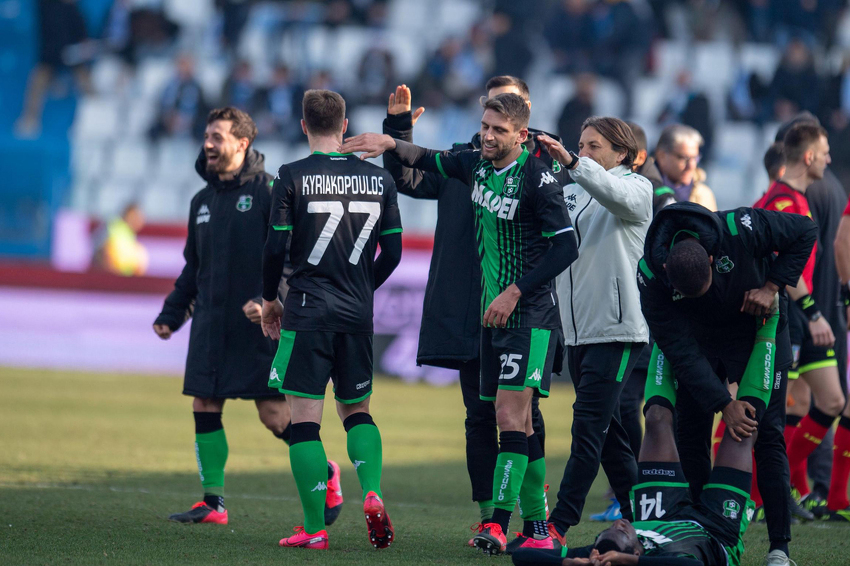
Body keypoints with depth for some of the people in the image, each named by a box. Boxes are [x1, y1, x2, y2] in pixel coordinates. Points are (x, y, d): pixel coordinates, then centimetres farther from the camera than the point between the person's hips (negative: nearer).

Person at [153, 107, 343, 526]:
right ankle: (213, 501, 7)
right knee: (204, 406, 1)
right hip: (211, 324, 6)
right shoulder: (203, 202, 15)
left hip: (260, 324, -6)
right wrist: (171, 314, 15)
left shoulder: (269, 192, -6)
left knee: (274, 415, -6)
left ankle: (324, 472, 17)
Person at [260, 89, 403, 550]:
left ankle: (315, 528, -4)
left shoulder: (291, 177, -6)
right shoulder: (379, 179, 5)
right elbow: (392, 253, 8)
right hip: (358, 315, 4)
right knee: (356, 409, 18)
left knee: (304, 419, 0)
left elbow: (275, 247, -7)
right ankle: (372, 493, -5)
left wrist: (269, 299, 10)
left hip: (307, 312, -4)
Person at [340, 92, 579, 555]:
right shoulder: (476, 166, 8)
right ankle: (538, 529, 12)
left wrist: (516, 291, -18)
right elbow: (428, 161, 26)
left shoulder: (537, 178, -14)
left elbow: (566, 246, -16)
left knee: (510, 415, -16)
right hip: (494, 315, 8)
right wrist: (392, 144, 7)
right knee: (517, 424, 8)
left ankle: (498, 522, -19)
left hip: (530, 317, -8)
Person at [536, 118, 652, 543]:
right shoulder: (571, 193, 19)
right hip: (577, 329, 7)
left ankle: (558, 525, -16)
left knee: (589, 425, -12)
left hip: (617, 328, -7)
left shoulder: (637, 188, 0)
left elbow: (615, 193, -23)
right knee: (606, 430, 10)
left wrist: (570, 162, -37)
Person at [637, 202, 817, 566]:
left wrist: (772, 286, -24)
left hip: (758, 328, -2)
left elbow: (805, 231, -16)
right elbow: (680, 351, -26)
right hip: (701, 340, 2)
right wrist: (724, 405, -31)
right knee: (690, 436, -3)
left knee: (767, 436, -10)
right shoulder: (651, 276, -29)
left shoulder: (740, 230, -35)